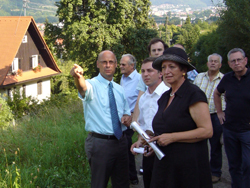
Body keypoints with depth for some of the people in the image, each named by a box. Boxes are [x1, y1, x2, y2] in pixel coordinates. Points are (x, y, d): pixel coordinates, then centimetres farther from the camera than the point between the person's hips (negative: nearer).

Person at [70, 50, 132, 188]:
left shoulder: (119, 89, 11)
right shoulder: (92, 85, -9)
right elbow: (83, 88, -33)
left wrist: (127, 117, -4)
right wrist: (78, 77, -57)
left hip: (121, 141, 6)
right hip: (99, 143, -6)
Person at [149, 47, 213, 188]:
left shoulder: (194, 94, -11)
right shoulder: (165, 97, 13)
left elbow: (207, 131, -18)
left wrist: (172, 137, -18)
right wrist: (153, 141, 5)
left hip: (189, 165, -7)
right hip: (165, 164, 7)